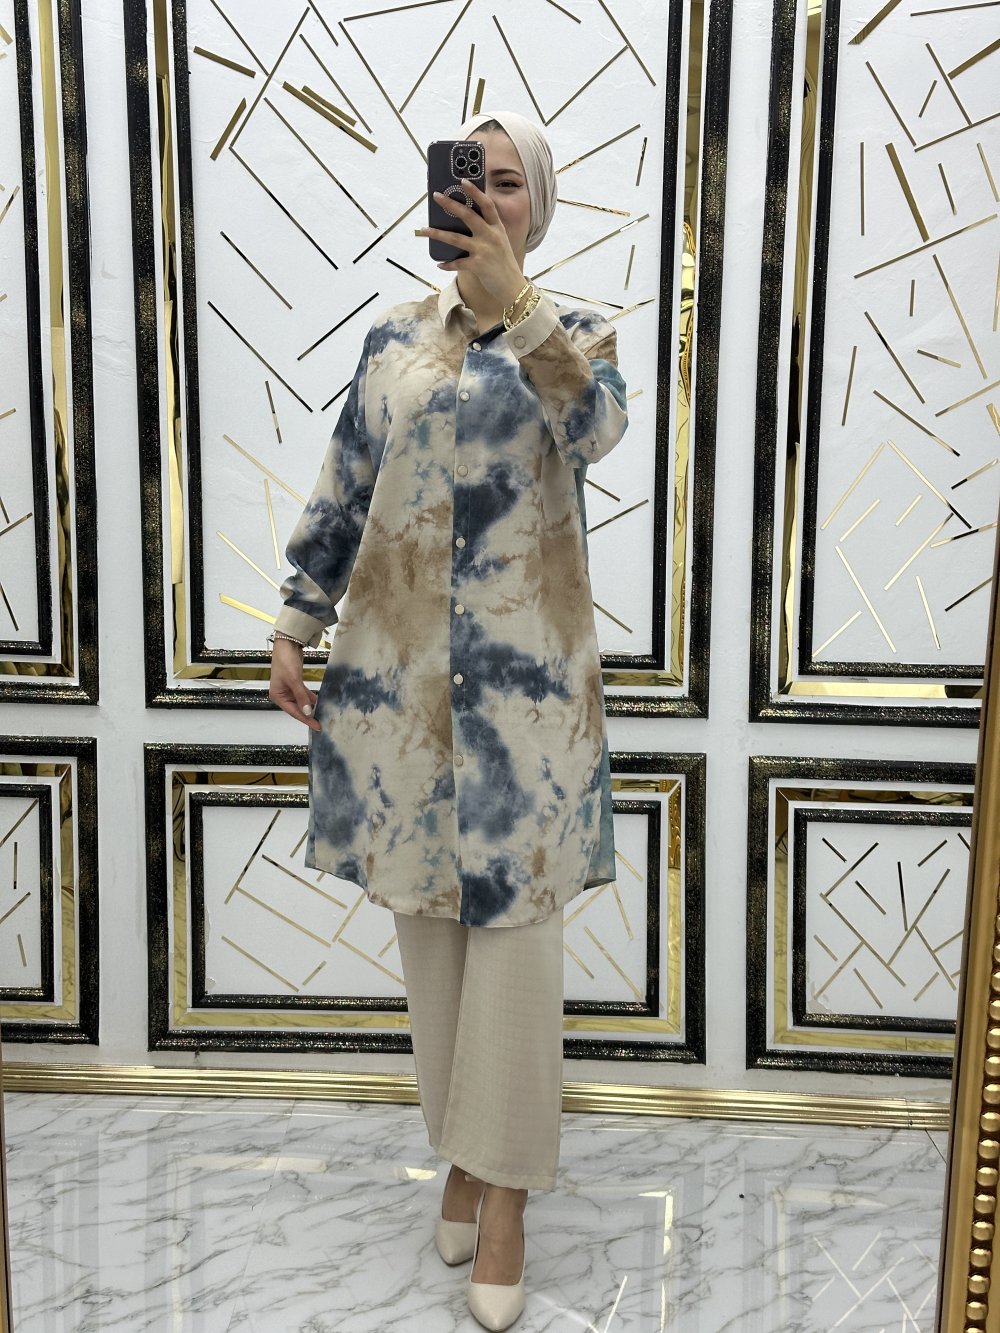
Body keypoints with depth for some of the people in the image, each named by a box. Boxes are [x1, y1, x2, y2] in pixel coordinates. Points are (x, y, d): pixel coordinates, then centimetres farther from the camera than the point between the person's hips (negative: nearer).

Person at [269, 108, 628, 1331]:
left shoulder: (572, 333, 3)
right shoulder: (394, 337, 10)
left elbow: (597, 426, -21)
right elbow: (341, 491, 11)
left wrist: (513, 302, -33)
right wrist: (296, 623, 6)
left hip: (525, 672, -3)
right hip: (398, 659, 3)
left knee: (513, 921, -2)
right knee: (425, 913, 10)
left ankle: (504, 1191, 13)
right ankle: (463, 1151, 29)